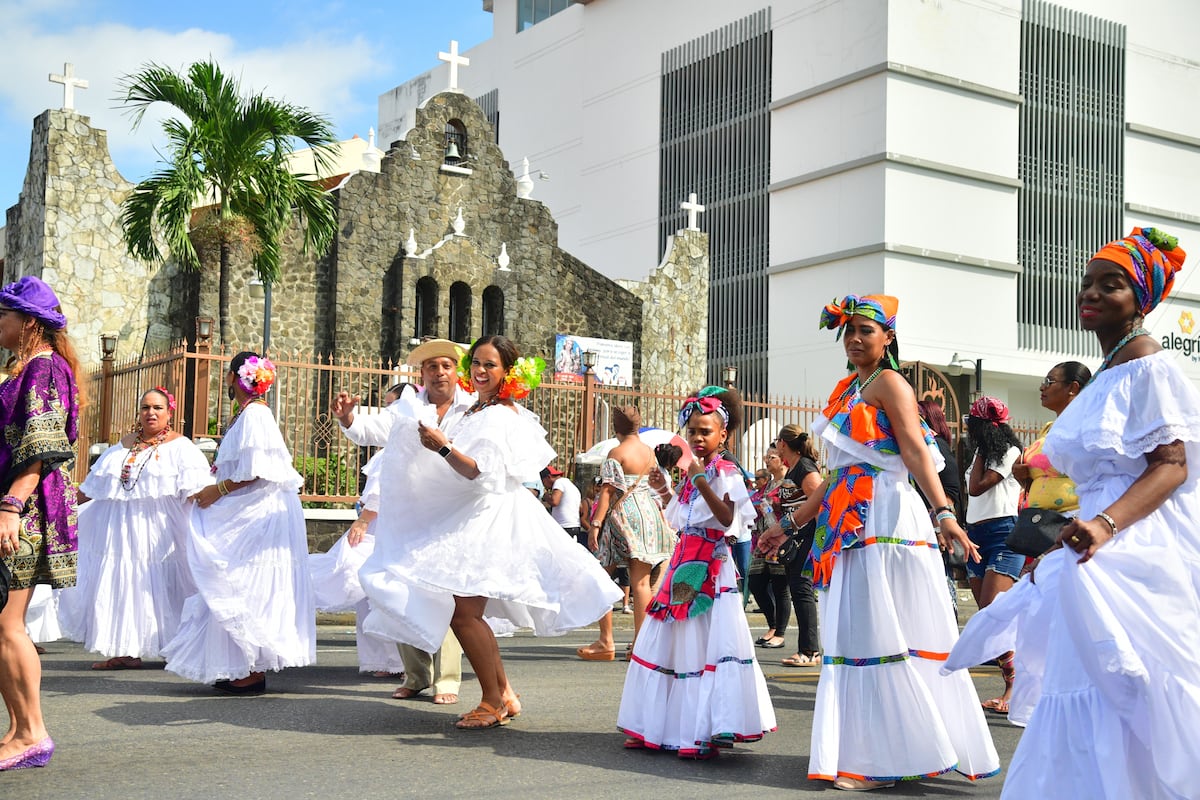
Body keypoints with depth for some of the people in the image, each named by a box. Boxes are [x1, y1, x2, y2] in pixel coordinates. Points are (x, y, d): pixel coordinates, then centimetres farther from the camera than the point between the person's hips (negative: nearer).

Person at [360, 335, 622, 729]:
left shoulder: (499, 417, -13)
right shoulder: (476, 411, 16)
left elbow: (483, 473, -22)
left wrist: (444, 448, -27)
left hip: (492, 518, -10)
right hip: (471, 519, 10)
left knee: (464, 612, -11)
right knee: (464, 613, 11)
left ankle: (493, 702, 1)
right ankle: (504, 695, 20)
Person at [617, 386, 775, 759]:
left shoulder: (726, 473, -6)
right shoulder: (691, 472, 17)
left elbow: (727, 518, -19)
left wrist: (701, 483, -25)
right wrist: (665, 492, 11)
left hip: (711, 567, -8)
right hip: (684, 564, 8)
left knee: (707, 641, -11)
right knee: (671, 641, 9)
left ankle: (707, 732, -8)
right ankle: (657, 727, 18)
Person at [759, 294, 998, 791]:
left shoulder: (888, 382, -4)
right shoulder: (848, 390, 20)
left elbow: (916, 452, -16)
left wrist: (944, 513, -30)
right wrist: (789, 523, 26)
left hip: (883, 522, -9)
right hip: (848, 525, 9)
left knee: (883, 637, -7)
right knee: (855, 637, 8)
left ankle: (888, 758, -2)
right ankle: (868, 754, 14)